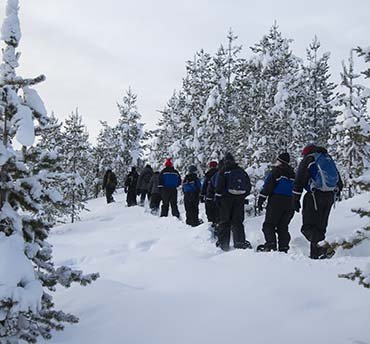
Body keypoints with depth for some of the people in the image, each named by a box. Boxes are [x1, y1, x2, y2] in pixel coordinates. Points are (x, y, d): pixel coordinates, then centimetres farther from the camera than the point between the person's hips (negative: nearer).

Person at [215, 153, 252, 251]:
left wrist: (218, 197, -2)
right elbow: (249, 187, 14)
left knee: (224, 221, 3)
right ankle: (240, 242, 0)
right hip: (239, 200, 3)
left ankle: (223, 243, 2)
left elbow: (219, 186, -9)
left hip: (226, 199, -3)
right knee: (238, 221, 7)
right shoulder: (242, 171, 12)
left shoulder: (223, 171, -2)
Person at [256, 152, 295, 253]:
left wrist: (261, 200, -7)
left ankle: (271, 244, -17)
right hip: (289, 203, 6)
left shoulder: (276, 171, -4)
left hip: (276, 203, -6)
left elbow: (267, 187, -11)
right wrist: (295, 204, 23)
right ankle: (284, 248, 1)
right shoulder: (292, 174, 17)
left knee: (269, 225, -3)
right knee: (283, 227, 9)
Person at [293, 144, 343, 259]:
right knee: (320, 226, 13)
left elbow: (299, 182, -4)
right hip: (330, 196, 6)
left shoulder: (307, 160, 3)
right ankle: (314, 254, 12)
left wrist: (296, 200, -3)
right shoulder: (329, 159, 22)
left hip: (315, 195, -6)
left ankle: (320, 246, -31)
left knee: (308, 227, -9)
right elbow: (339, 182, 22)